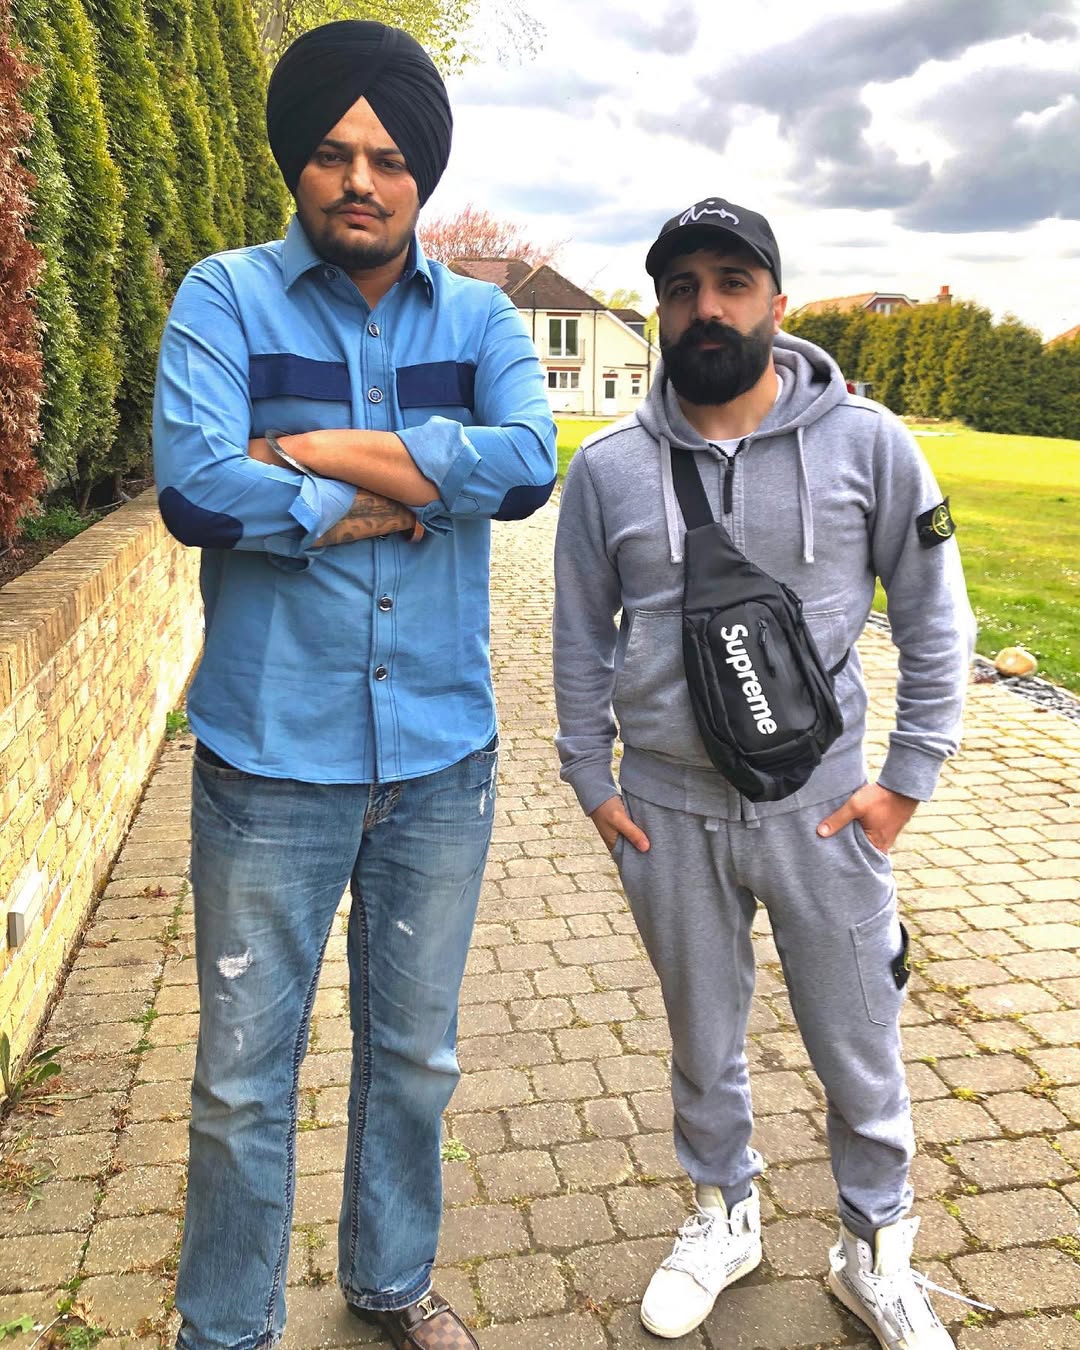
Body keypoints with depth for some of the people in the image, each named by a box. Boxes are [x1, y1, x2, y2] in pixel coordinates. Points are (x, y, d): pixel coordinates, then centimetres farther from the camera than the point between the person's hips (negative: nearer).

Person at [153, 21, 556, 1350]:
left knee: (415, 1058, 20)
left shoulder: (480, 318, 4)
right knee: (244, 1078, 11)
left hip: (442, 756, 3)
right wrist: (411, 491, -13)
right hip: (272, 757, -2)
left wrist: (310, 448, -17)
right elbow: (194, 489, -20)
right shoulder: (226, 297, -3)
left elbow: (527, 464, -16)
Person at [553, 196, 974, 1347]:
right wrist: (593, 781, 5)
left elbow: (934, 621, 0)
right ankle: (724, 1217, 45)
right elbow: (580, 639, 6)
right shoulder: (608, 467, -3)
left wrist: (908, 779, -3)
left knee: (861, 1052, 13)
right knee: (702, 1039, 19)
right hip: (666, 811, 1)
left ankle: (874, 1252, 40)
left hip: (821, 807, -1)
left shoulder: (867, 444, -6)